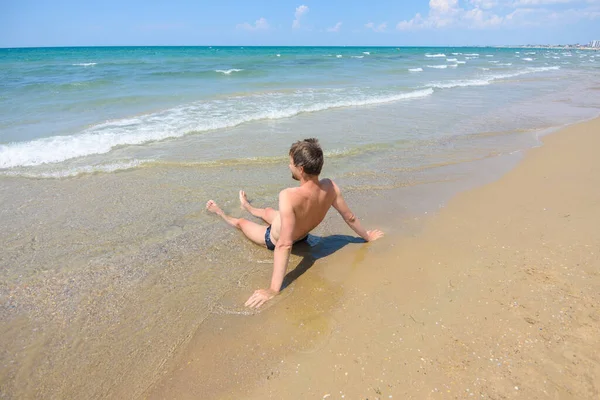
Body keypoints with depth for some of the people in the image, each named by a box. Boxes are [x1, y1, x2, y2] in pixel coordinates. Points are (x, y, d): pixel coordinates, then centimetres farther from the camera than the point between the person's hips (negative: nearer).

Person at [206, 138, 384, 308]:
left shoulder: (289, 196, -46)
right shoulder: (330, 186, -27)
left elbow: (284, 245, -49)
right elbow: (350, 217, -13)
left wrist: (273, 289, -48)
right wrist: (368, 237, 6)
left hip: (274, 239, -5)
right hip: (302, 236, 5)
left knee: (241, 222, 24)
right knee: (268, 211, 35)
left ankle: (220, 213, 57)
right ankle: (248, 207, 68)